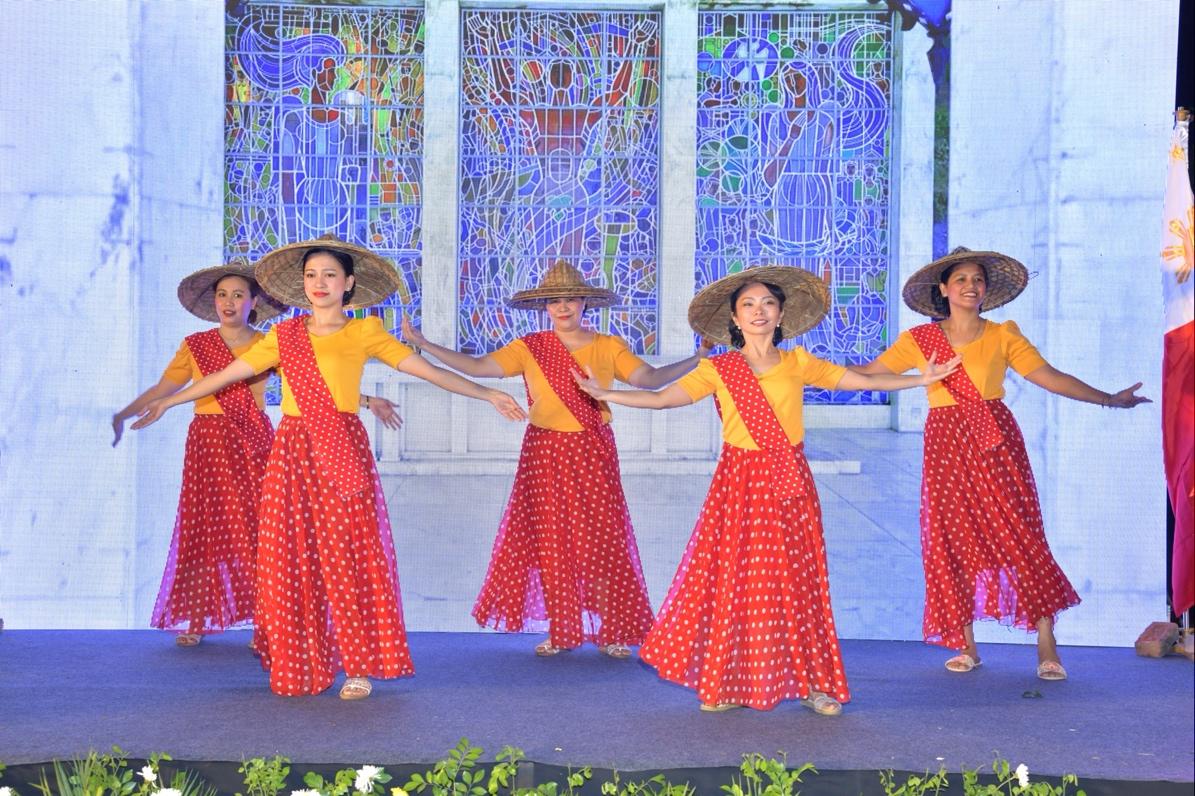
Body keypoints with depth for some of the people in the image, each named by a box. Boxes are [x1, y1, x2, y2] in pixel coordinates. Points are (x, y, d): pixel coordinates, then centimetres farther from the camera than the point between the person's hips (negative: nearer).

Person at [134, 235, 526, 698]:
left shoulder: (364, 333, 5)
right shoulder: (284, 335, 13)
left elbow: (428, 370, 3)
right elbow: (228, 374, 18)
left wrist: (487, 394, -2)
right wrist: (169, 401, 21)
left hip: (342, 451, -3)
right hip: (293, 452, 3)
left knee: (348, 556, -6)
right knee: (291, 559, 1)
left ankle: (359, 667, 2)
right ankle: (301, 667, 11)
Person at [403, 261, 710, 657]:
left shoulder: (609, 347, 2)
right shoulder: (529, 348, 3)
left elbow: (648, 378, -10)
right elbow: (477, 366, -3)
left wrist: (696, 359, -22)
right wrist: (423, 344, -10)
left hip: (592, 453, -1)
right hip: (544, 454, 1)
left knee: (600, 541, 0)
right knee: (550, 542, 3)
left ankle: (610, 632, 10)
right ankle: (561, 632, 15)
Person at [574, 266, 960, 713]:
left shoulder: (798, 364, 7)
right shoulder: (718, 370, 2)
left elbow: (861, 382, 10)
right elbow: (662, 398, -4)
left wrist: (921, 379, 7)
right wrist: (605, 395, -13)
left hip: (789, 486, 1)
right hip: (739, 485, -1)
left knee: (795, 582, 4)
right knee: (732, 580, -1)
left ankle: (811, 682, 13)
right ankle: (725, 682, 11)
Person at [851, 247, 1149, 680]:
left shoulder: (1003, 335, 5)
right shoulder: (919, 340, 6)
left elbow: (1049, 377, 2)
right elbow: (868, 372, 6)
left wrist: (1110, 399, -1)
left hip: (996, 440, -1)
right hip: (947, 445, 1)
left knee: (1020, 534, -6)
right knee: (953, 540, 1)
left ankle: (1046, 648, -1)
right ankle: (966, 646, 12)